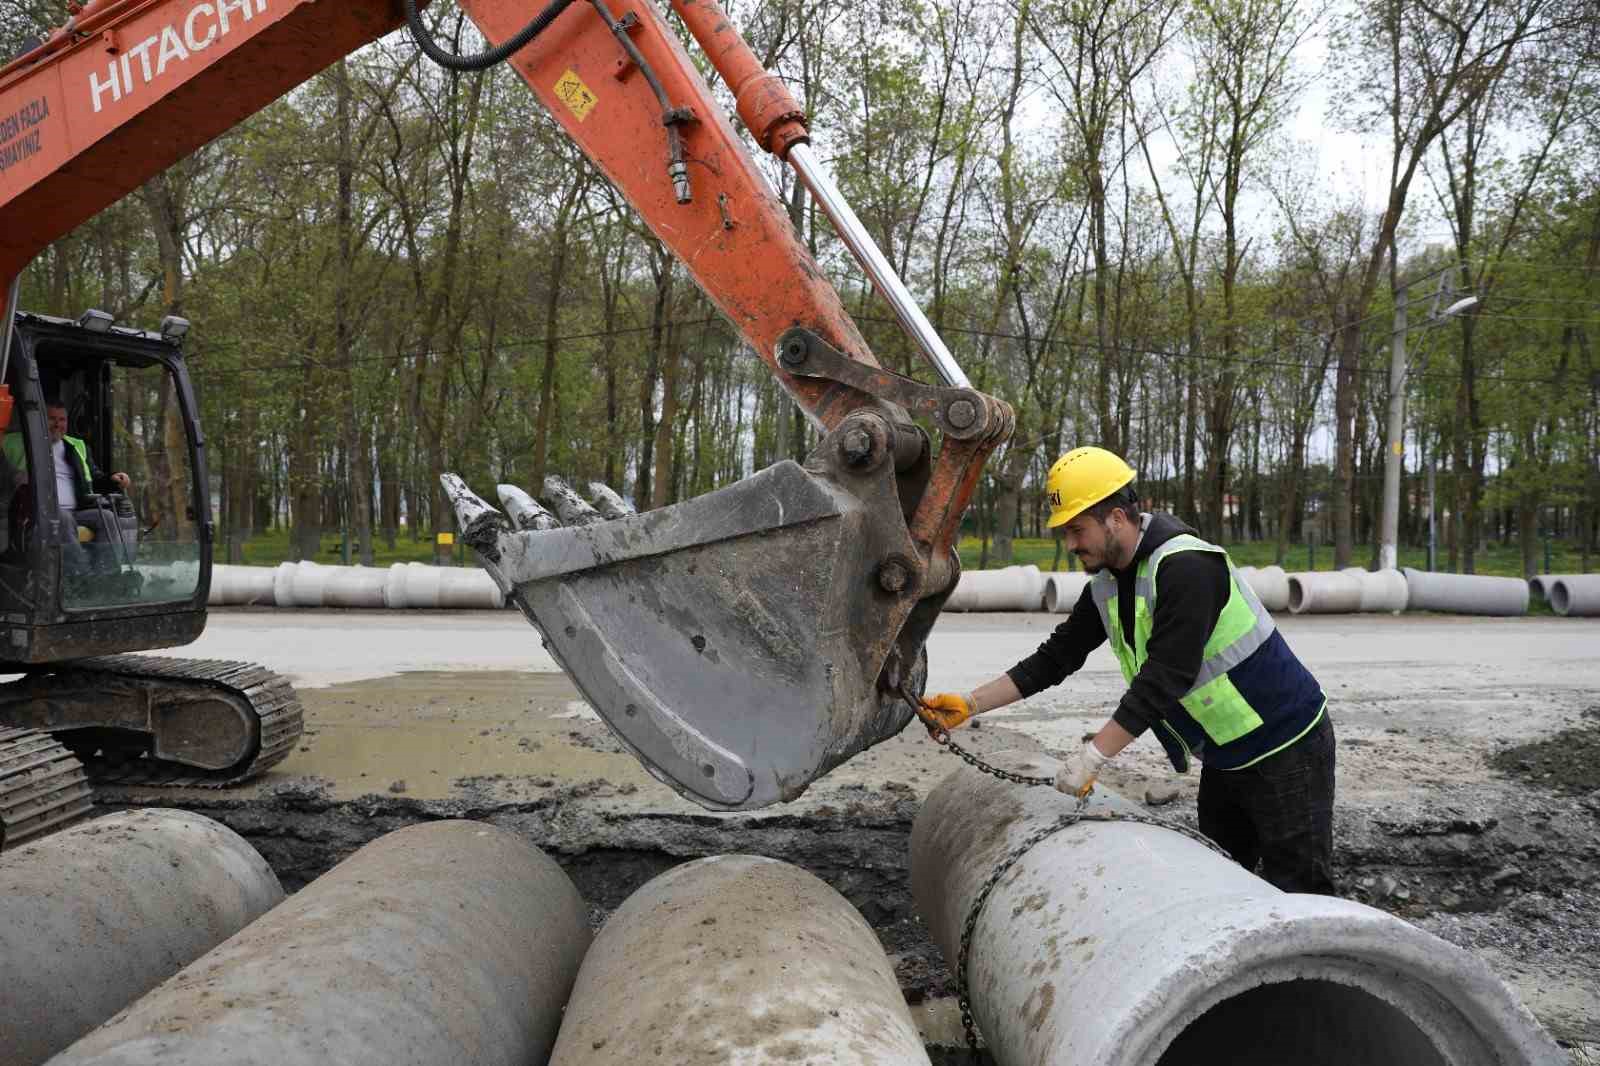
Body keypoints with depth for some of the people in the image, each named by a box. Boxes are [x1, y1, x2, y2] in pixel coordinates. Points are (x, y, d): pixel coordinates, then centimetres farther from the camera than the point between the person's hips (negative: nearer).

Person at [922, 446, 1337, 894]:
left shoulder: (1186, 567, -27)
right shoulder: (1106, 585, 2)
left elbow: (1166, 677, -32)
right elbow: (1056, 657, 5)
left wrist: (1094, 755, -30)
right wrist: (970, 703, -2)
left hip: (1286, 748, -9)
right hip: (1225, 756, 9)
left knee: (1296, 893, -4)